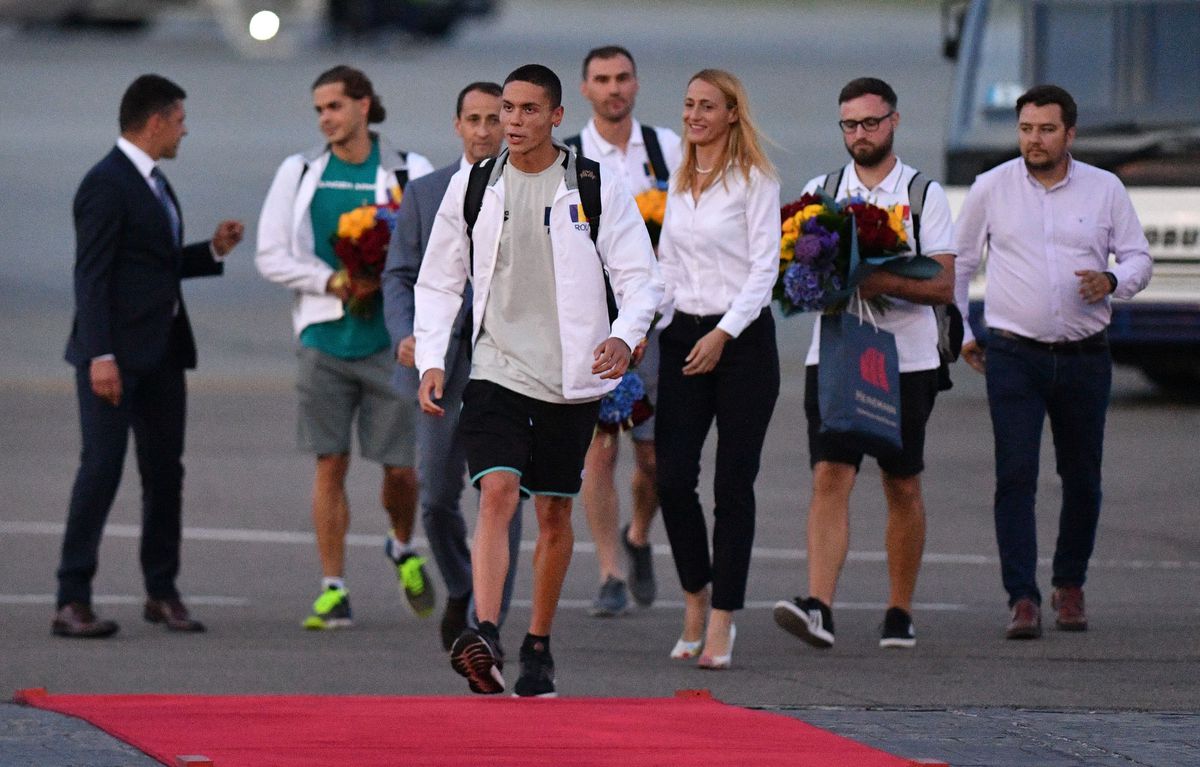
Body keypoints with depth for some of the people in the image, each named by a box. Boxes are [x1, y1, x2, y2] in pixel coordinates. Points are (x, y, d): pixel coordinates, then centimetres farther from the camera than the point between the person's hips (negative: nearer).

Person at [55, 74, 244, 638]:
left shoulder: (153, 183, 17)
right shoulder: (106, 184, -12)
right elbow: (92, 275, -17)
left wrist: (212, 250, 11)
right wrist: (101, 356, -22)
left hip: (162, 353, 9)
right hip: (116, 355, -9)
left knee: (165, 470, 10)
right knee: (101, 467, -10)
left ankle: (162, 592, 19)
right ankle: (72, 601, -8)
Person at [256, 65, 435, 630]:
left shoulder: (409, 173, 2)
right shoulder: (300, 174, 6)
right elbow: (271, 256, 4)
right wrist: (333, 281, -10)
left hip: (390, 340, -1)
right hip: (325, 341, 1)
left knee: (399, 466, 0)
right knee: (330, 464, -1)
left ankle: (403, 548, 31)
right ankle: (333, 590, 3)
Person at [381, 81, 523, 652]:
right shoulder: (425, 194, 9)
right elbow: (398, 276, 6)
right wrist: (404, 334, -12)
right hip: (442, 361, 1)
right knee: (436, 497, 3)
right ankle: (460, 590, 30)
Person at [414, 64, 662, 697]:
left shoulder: (596, 189, -1)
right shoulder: (472, 188, 6)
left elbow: (641, 277, -1)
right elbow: (438, 281, 13)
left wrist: (624, 336, -20)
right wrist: (430, 360, 1)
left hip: (570, 376, 0)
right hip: (496, 369, 0)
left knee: (554, 511, 8)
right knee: (497, 492, -18)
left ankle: (538, 647, 23)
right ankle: (484, 639, -30)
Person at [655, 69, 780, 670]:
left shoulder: (754, 180, -4)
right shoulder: (679, 181, 15)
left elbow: (764, 266, -9)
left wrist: (723, 334, -17)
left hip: (742, 338, -5)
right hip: (683, 336, 5)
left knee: (733, 482, -3)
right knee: (672, 477, -5)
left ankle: (721, 622, 0)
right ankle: (695, 598, 14)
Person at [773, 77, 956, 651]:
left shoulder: (924, 194, 2)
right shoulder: (819, 191, 9)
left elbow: (943, 285, -4)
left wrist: (883, 281, -21)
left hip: (905, 360, -1)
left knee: (903, 487, 7)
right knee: (829, 478, -12)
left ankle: (900, 612, 18)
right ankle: (818, 608, -22)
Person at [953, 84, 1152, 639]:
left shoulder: (1105, 190, 5)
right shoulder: (991, 189, 4)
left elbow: (1138, 258, 9)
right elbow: (959, 262, 15)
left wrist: (1112, 281, -13)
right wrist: (959, 332, 13)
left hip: (1084, 357, 1)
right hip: (1013, 354, -1)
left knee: (1081, 479, 8)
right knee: (1015, 477, -12)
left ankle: (1070, 585, 26)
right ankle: (1023, 599, -13)